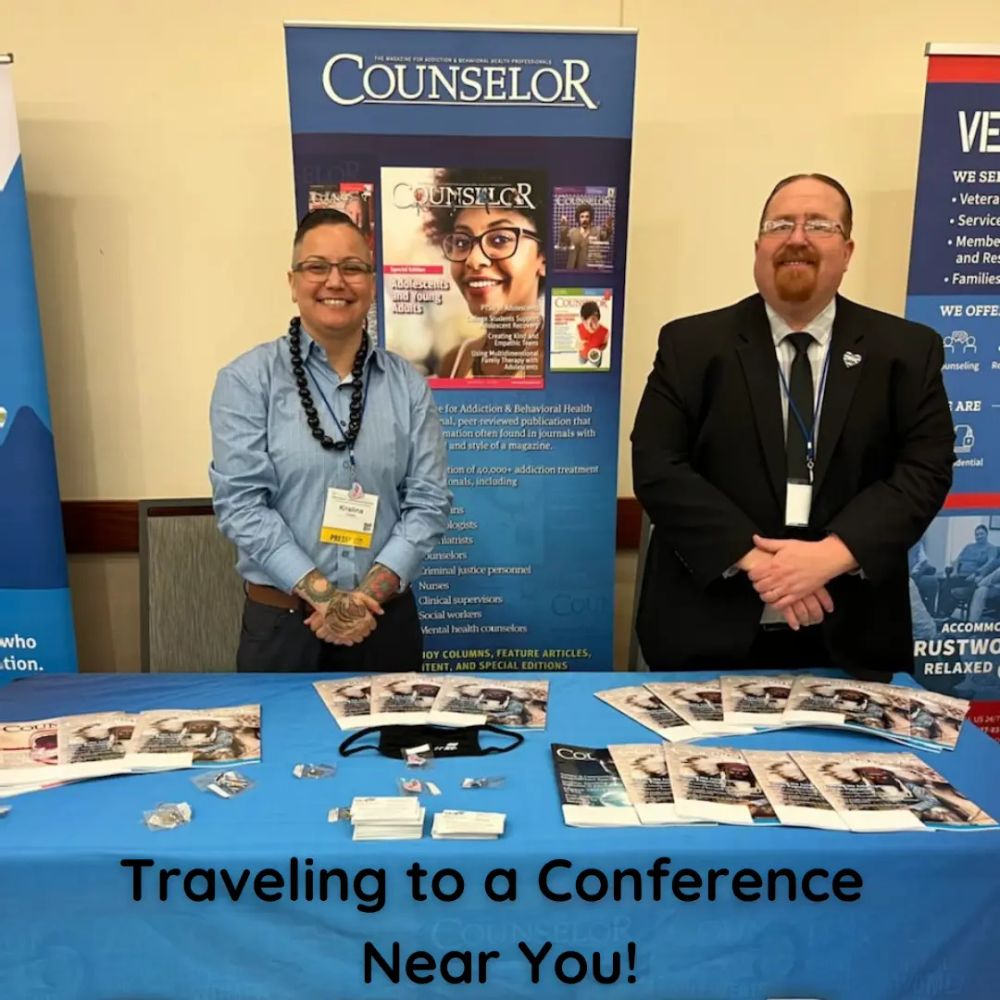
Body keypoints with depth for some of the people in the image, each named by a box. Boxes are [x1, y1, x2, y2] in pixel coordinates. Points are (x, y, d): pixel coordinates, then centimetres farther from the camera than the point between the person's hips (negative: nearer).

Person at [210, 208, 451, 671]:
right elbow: (240, 501, -10)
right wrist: (321, 593, -16)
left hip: (386, 620, 2)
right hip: (281, 623, -2)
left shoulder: (407, 385, 3)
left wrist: (370, 592, -13)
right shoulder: (247, 380, -3)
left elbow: (429, 501, -2)